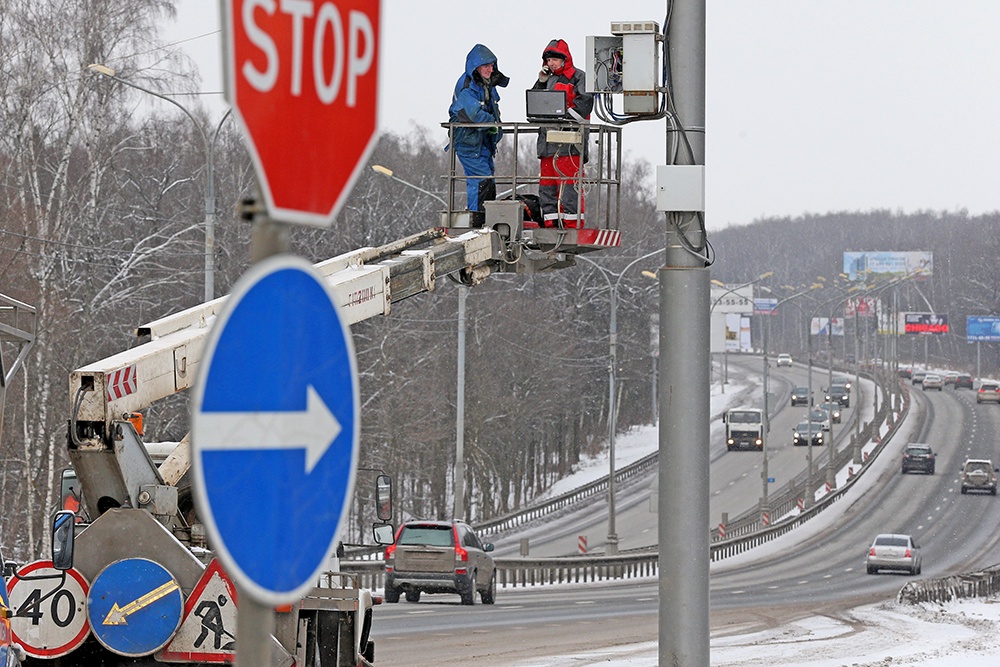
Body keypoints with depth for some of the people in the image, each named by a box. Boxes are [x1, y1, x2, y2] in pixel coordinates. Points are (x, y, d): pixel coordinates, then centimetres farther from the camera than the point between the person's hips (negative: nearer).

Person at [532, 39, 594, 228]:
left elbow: (585, 102, -11)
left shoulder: (579, 77, 1)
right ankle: (550, 220, 10)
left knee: (569, 181, -13)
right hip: (548, 139, 8)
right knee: (547, 182, 6)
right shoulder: (550, 79, 24)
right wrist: (541, 83, 12)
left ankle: (573, 222, -13)